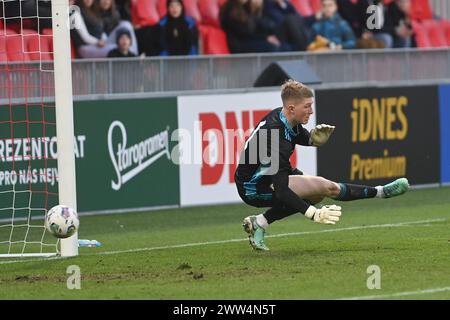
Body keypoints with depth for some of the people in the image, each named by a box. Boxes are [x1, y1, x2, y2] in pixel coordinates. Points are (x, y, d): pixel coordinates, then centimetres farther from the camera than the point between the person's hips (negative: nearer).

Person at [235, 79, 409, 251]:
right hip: (255, 188, -10)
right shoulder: (277, 138, -31)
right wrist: (314, 213, -39)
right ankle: (381, 192, 0)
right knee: (327, 187, -17)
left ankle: (259, 223, 12)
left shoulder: (280, 116, -4)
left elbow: (303, 138, 20)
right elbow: (281, 190, -34)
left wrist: (315, 137, -4)